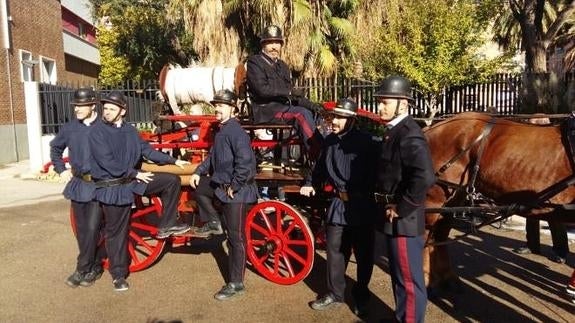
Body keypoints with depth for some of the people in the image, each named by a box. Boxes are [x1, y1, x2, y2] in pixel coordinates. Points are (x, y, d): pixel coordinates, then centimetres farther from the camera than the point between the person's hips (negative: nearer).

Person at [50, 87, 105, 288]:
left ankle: (82, 269, 9)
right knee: (82, 230, 10)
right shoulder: (69, 128, 4)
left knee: (92, 229, -6)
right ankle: (95, 267, 23)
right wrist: (61, 170, 15)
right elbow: (55, 148, 22)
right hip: (77, 184, 5)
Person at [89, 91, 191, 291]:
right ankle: (118, 275, 21)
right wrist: (134, 174, -16)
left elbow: (147, 150, 11)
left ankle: (166, 226, 6)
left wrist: (173, 161, 10)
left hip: (132, 179, 5)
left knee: (172, 180, -3)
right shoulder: (98, 132, -12)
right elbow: (107, 162, -18)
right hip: (112, 187, -5)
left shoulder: (129, 130, 4)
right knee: (116, 231, 3)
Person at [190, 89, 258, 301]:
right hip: (222, 185, 10)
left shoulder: (235, 131, -20)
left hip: (237, 191, -9)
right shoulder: (221, 130, 12)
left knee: (235, 237, -1)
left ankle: (236, 284, 12)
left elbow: (246, 161, -30)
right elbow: (213, 156, 22)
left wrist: (234, 186, -23)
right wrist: (199, 172, 9)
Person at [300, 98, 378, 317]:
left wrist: (369, 195, -21)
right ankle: (335, 294, 29)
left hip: (362, 205, -4)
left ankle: (361, 297, 28)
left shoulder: (365, 142, -12)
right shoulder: (329, 141, 4)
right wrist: (311, 184, 11)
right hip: (339, 204, 5)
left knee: (363, 254, 10)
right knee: (335, 250, 12)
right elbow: (321, 167, 19)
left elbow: (374, 172, -13)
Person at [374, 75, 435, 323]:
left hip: (403, 220, -10)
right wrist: (389, 208, 13)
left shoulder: (408, 135, -19)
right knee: (399, 275, 23)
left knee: (409, 279, 5)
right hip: (393, 219, 10)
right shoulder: (394, 132, 11)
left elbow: (424, 178, -33)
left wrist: (401, 208, -22)